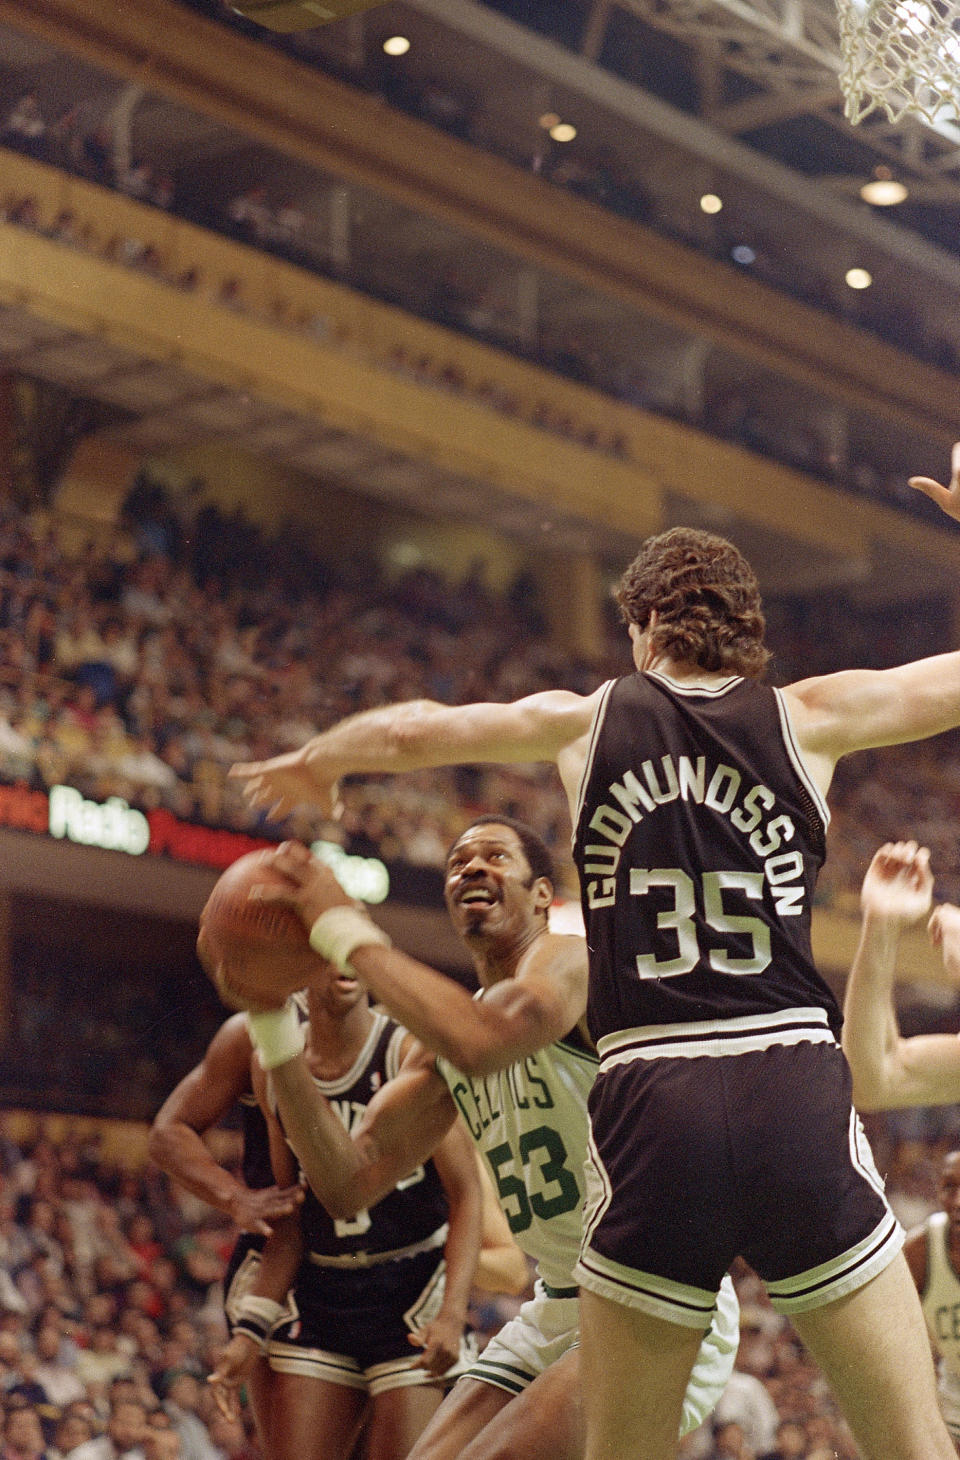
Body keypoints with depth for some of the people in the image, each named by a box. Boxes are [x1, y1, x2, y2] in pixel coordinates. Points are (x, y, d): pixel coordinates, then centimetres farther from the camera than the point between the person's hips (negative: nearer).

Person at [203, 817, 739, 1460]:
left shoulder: (568, 960, -12)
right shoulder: (443, 1047, 11)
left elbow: (485, 1043, -36)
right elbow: (349, 1184, 3)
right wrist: (273, 1018, -4)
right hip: (557, 1310, 8)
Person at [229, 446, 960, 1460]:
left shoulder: (587, 721, 11)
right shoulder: (809, 718, 9)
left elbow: (410, 732, 15)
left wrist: (313, 762, 37)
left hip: (651, 1107, 1)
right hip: (796, 1090, -1)